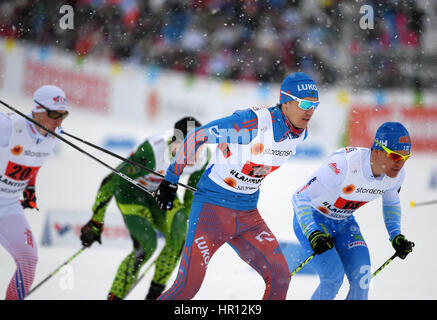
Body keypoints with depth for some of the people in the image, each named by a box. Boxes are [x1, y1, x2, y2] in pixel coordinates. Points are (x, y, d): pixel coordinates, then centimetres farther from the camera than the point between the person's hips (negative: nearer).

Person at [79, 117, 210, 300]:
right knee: (147, 244, -24)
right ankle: (115, 296, -10)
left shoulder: (203, 156, -20)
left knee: (178, 237, -20)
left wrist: (183, 218, 12)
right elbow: (111, 181, -27)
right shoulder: (152, 152, -37)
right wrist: (96, 221, -22)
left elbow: (194, 187, 4)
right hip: (130, 191, -5)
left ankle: (155, 294, -5)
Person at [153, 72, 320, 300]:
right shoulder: (251, 122, -23)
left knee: (280, 276, -5)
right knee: (189, 285, -12)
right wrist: (170, 180, -8)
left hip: (248, 215, 7)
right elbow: (196, 136, -14)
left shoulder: (300, 133, 0)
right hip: (213, 207, -7)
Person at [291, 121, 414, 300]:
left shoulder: (397, 173, -15)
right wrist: (313, 234, -39)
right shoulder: (343, 165, -36)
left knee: (361, 277, -13)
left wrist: (396, 236, -2)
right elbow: (300, 197, -28)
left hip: (345, 223, 6)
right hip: (312, 218, -6)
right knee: (334, 276, -22)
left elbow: (391, 203, 10)